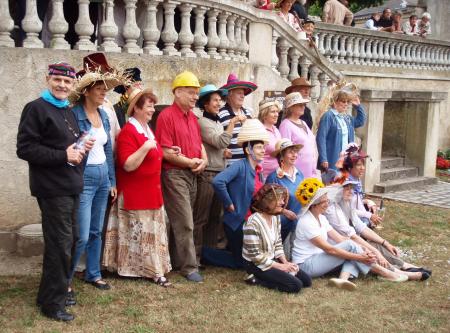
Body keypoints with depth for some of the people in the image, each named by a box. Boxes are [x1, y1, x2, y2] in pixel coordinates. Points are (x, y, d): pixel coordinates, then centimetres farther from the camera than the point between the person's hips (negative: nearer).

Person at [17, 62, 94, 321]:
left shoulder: (68, 112, 16)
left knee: (68, 239, 16)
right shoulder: (36, 108, -10)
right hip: (52, 188, -9)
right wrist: (63, 156, -21)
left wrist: (81, 147, 6)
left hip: (71, 186, 9)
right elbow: (25, 148, -17)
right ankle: (52, 302, 8)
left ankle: (58, 289, 31)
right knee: (60, 243, -5)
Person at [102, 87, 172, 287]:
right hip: (134, 194, -10)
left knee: (152, 232, 13)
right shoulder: (128, 132, -16)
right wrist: (146, 147, -30)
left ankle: (153, 269, 21)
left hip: (151, 192, 10)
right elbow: (128, 165, -23)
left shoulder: (147, 130, 14)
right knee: (139, 233, -1)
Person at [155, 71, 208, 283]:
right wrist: (190, 162, -11)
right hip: (174, 174, -8)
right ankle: (189, 267, 0)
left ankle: (177, 259, 24)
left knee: (184, 221, 13)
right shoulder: (167, 116, -11)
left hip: (192, 174, 8)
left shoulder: (192, 117, 15)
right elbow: (166, 152, -16)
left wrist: (203, 160, 3)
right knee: (185, 223, -7)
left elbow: (199, 144, 23)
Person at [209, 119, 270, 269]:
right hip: (237, 222, -8)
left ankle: (231, 248, 36)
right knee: (241, 262, 2)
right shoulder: (240, 166, -17)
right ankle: (205, 254, 16)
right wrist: (229, 205, -22)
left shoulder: (258, 170, 8)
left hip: (253, 222, 8)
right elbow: (217, 181, -31)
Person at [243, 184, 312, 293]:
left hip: (272, 260, 9)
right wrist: (280, 266, -18)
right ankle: (257, 279, -4)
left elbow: (278, 244, 11)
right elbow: (255, 255, -24)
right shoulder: (253, 223, -25)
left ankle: (263, 278, 7)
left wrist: (285, 262, -5)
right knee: (295, 285, -17)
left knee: (306, 280, 2)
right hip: (257, 265, -9)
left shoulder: (276, 217, 2)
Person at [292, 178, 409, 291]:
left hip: (317, 259, 9)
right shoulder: (306, 222, -19)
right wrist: (359, 257, -24)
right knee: (349, 246, -19)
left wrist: (362, 253, -11)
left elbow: (340, 239, 2)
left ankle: (343, 278, -32)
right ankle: (383, 273, -10)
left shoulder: (321, 218, 9)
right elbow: (329, 249, -24)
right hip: (306, 265, -9)